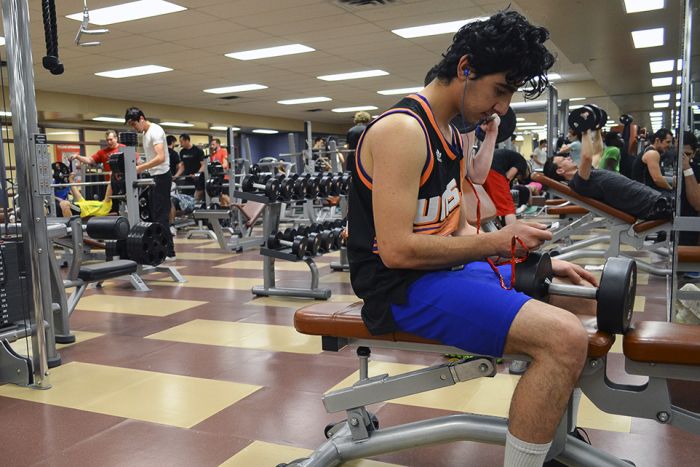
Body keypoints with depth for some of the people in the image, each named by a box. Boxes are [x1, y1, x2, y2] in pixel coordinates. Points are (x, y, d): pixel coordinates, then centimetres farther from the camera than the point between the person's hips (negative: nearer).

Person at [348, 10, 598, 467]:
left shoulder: (452, 134, 13)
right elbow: (397, 250, -24)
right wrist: (497, 243, -18)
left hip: (445, 270, 10)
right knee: (565, 338, -27)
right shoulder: (403, 129, -18)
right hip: (405, 287, -10)